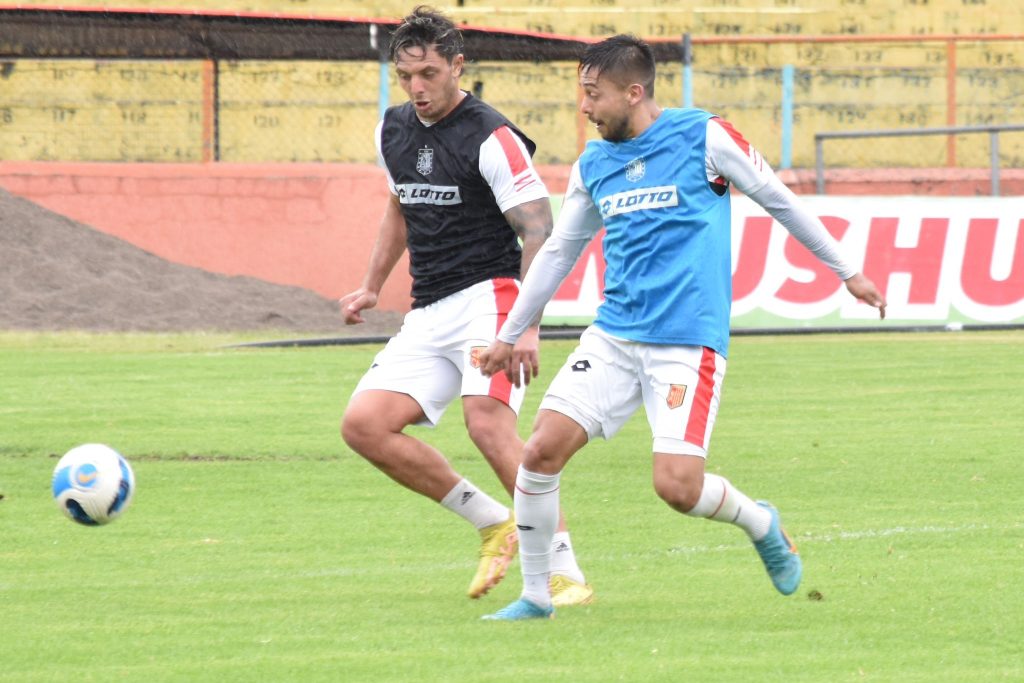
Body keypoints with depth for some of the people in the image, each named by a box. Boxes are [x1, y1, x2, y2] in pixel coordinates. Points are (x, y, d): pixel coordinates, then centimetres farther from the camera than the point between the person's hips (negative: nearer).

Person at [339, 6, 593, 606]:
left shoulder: (491, 138, -13)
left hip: (490, 295, -8)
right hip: (428, 313, 8)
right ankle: (494, 525, 3)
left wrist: (529, 329, -26)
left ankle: (566, 573, -27)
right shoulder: (394, 131, 11)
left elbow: (540, 231, -17)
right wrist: (373, 287, 27)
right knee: (364, 424, -8)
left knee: (487, 421, -29)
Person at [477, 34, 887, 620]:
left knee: (678, 486, -16)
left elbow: (779, 200, 5)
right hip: (613, 336, 5)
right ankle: (536, 595, 5)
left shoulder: (703, 136, -5)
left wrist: (848, 272, 11)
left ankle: (761, 524, 17)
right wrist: (510, 336, 24)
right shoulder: (593, 164, 10)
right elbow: (559, 252, 21)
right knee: (543, 449, -10)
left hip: (687, 341, -5)